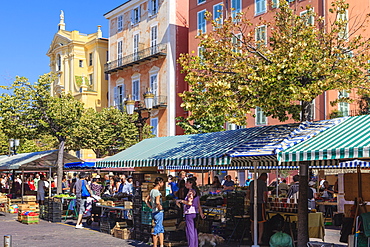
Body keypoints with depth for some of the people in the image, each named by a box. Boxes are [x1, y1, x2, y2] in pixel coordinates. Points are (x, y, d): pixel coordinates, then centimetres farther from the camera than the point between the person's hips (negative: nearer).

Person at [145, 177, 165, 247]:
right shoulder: (157, 192, -17)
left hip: (153, 212, 9)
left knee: (161, 230, 14)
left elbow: (146, 200, 18)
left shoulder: (152, 191, 11)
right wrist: (160, 208, -15)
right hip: (158, 212, -9)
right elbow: (157, 202, -32)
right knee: (157, 230, -1)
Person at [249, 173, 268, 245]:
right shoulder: (263, 183, -8)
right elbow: (265, 195, -8)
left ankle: (253, 238, 26)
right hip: (260, 204, -6)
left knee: (252, 221, 16)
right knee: (261, 223, 2)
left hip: (252, 204, 6)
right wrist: (265, 202, 9)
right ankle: (259, 240, 2)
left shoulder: (252, 182, 10)